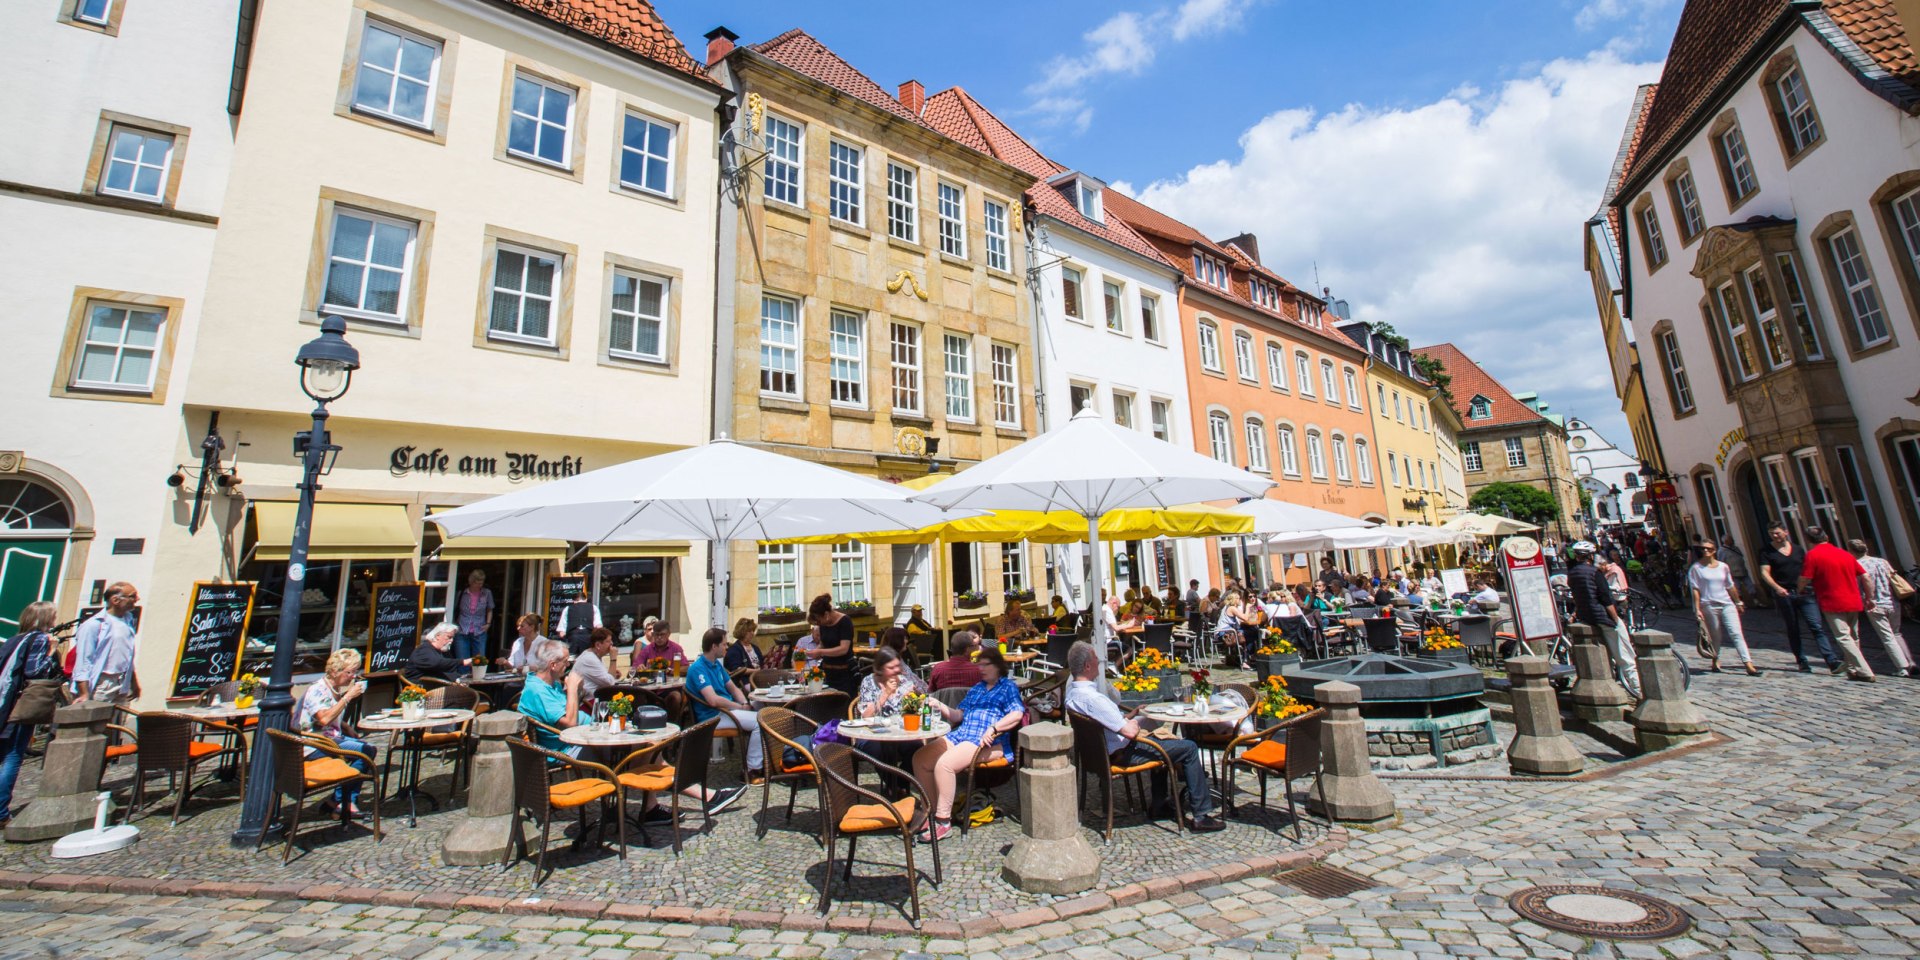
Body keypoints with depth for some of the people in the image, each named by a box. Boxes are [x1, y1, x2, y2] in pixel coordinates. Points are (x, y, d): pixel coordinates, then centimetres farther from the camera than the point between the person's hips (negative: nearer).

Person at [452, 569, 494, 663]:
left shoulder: (487, 593, 4)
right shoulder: (462, 593, 0)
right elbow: (455, 610, 11)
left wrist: (488, 623, 3)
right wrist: (455, 625, 2)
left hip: (479, 633, 1)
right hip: (462, 633, -1)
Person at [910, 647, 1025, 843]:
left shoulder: (1008, 686, 9)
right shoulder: (977, 688, 30)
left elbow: (1017, 714, -7)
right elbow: (958, 715, 23)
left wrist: (993, 729, -21)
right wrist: (941, 707, 5)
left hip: (988, 742, -8)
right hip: (960, 735, 8)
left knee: (944, 763, -30)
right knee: (919, 758, -11)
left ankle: (943, 821, -19)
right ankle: (932, 811, 0)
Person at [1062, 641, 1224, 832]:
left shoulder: (1072, 689, -2)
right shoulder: (1092, 698, -33)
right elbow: (1130, 731, -30)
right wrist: (1134, 724, -9)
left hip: (1105, 749, 10)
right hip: (1123, 754, -10)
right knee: (1189, 748, -1)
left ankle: (1160, 804, 40)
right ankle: (1200, 816, 8)